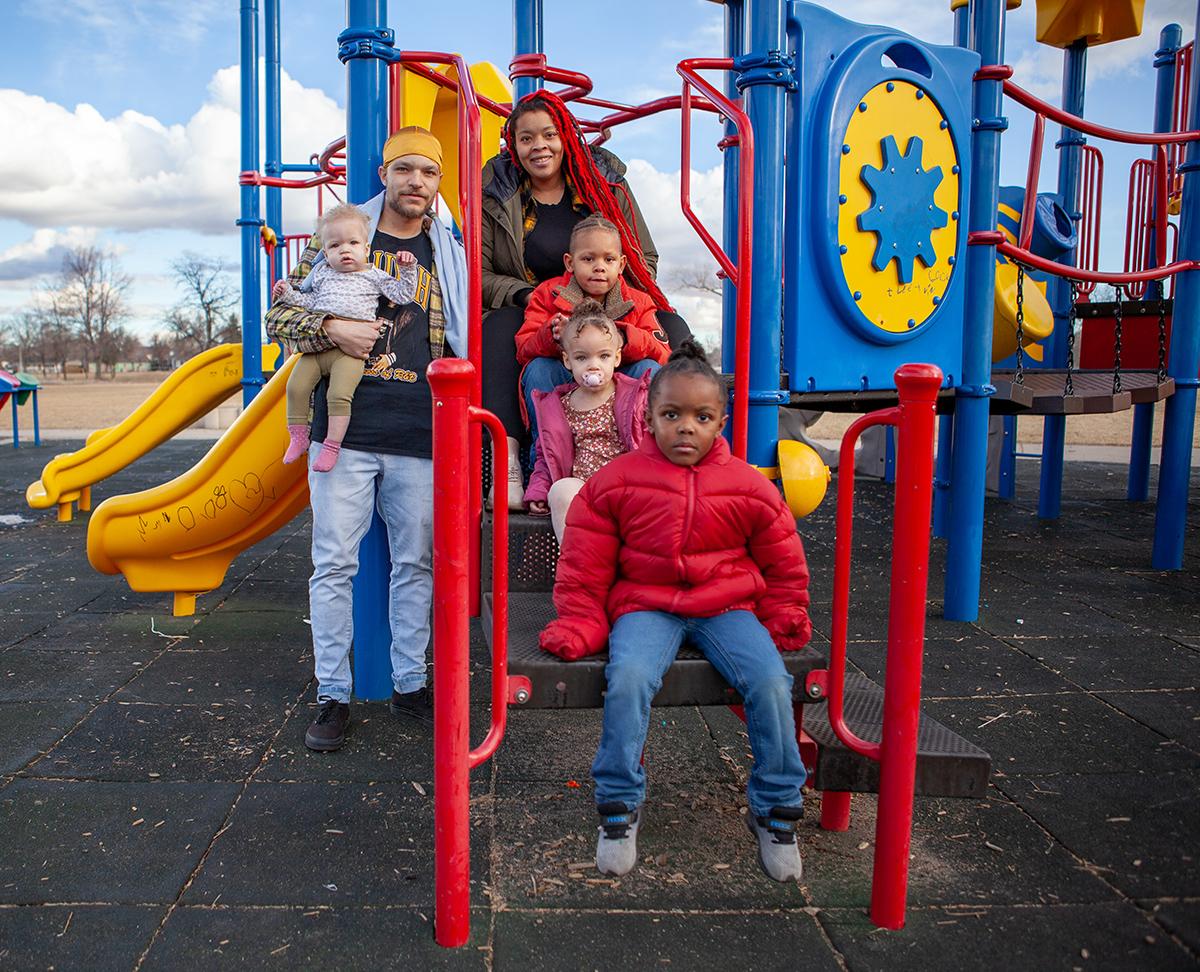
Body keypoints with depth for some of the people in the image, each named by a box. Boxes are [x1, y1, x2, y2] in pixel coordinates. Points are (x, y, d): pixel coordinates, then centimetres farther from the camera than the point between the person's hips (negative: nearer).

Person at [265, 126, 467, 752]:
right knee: (335, 562, 0)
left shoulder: (451, 255, 14)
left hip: (419, 439, 2)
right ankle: (332, 694, 11)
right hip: (346, 430, -2)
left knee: (416, 562, 8)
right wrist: (330, 328, -12)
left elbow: (463, 344, 17)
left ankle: (409, 683, 22)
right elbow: (279, 314, 7)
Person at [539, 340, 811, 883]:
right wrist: (580, 627, -4)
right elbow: (585, 567, 4)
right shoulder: (615, 482, -3)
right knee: (628, 679, -31)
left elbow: (784, 565, 14)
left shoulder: (749, 487, 0)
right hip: (645, 605, -1)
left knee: (770, 682, -24)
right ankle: (620, 807, -8)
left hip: (727, 605, 1)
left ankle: (775, 809, 0)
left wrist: (784, 621, 6)